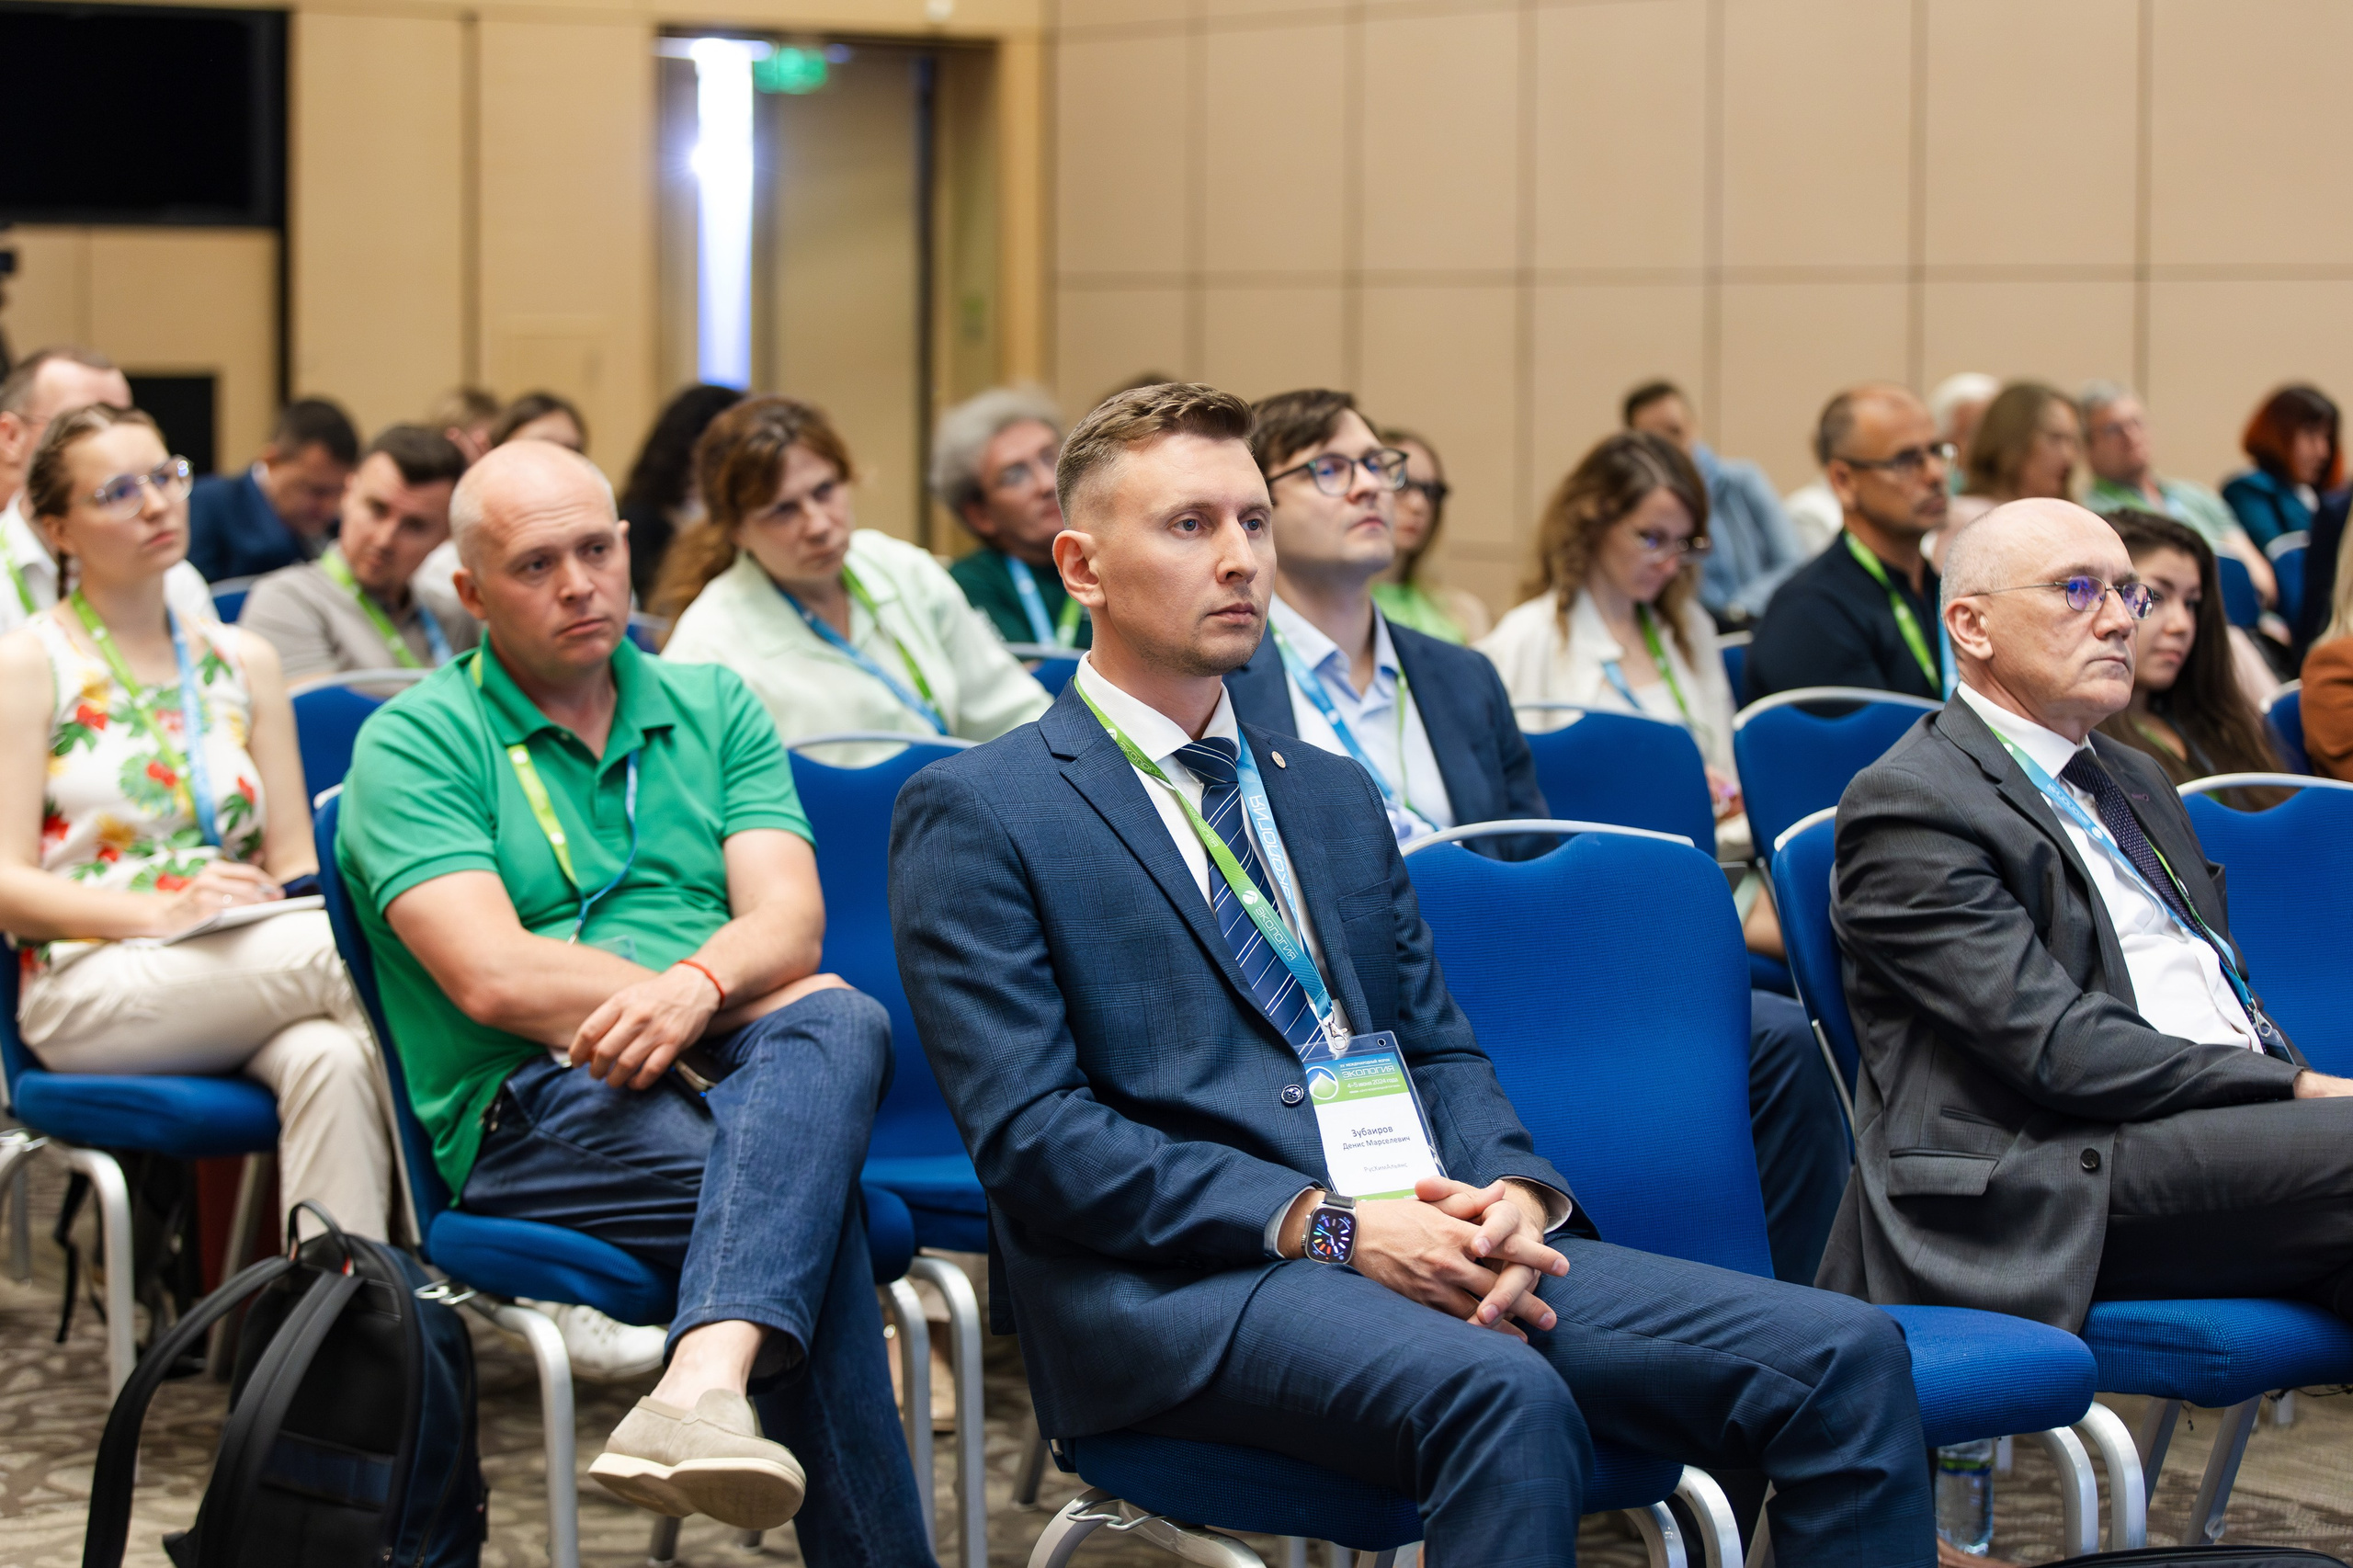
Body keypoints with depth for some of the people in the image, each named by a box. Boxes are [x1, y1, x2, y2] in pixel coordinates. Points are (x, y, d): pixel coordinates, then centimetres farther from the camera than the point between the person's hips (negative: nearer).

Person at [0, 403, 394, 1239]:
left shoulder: (243, 660, 20)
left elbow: (292, 858, 15)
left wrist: (299, 903, -10)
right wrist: (161, 914, -19)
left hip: (248, 967, 4)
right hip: (89, 983, -4)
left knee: (332, 1057, -34)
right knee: (335, 949, -32)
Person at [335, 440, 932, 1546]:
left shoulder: (714, 709, 20)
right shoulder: (414, 743, 6)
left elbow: (790, 920, 4)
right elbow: (494, 977, -9)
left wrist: (697, 989, -22)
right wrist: (759, 996, -9)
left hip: (730, 1074, 4)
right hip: (533, 1110, -3)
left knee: (840, 1027, -35)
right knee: (807, 1186, -34)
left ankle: (703, 1387, -54)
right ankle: (877, 1548, -34)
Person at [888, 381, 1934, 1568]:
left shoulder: (1335, 798, 26)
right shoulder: (974, 813, 3)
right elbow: (1031, 1134, -7)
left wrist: (1511, 1191, -3)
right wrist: (1327, 1226, -16)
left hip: (1426, 1239, 7)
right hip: (1176, 1287, -6)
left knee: (1848, 1360, -15)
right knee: (1506, 1398, -38)